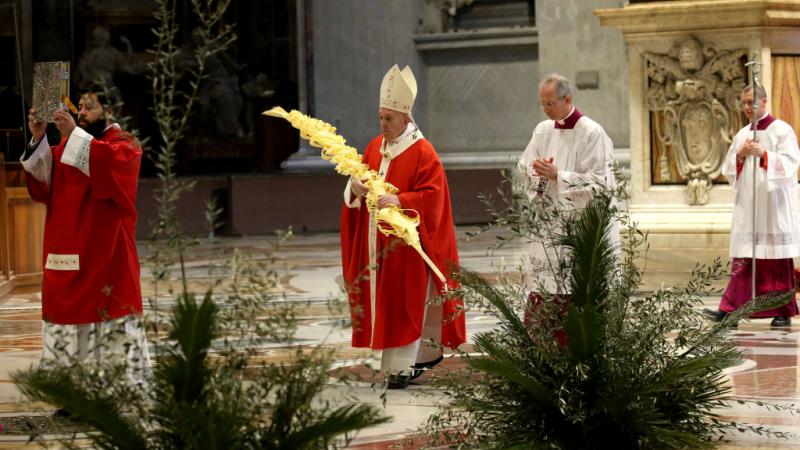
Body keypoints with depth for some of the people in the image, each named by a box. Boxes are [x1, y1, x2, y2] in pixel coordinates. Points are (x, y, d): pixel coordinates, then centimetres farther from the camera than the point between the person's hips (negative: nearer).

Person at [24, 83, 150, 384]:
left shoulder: (125, 144, 0)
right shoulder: (70, 144, 16)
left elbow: (109, 161, -24)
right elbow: (44, 182, 4)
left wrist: (74, 134, -26)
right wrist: (38, 139, -9)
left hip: (105, 251, -6)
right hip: (68, 249, 6)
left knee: (109, 311, -8)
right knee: (70, 310, 4)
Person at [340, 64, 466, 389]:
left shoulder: (423, 152, -10)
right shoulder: (375, 147, 11)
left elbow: (432, 195, -16)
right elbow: (361, 177, 15)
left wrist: (400, 201, -29)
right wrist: (356, 187, -9)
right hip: (377, 240, 7)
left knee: (404, 302, -7)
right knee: (381, 299, 10)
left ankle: (401, 367, -5)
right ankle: (428, 353, 22)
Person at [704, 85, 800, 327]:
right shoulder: (742, 135, 15)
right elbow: (728, 170, 14)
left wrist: (763, 154, -24)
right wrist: (740, 155, -5)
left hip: (775, 207, -5)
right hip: (747, 207, 5)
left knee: (778, 261, -2)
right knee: (742, 260, -2)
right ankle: (730, 309, -8)